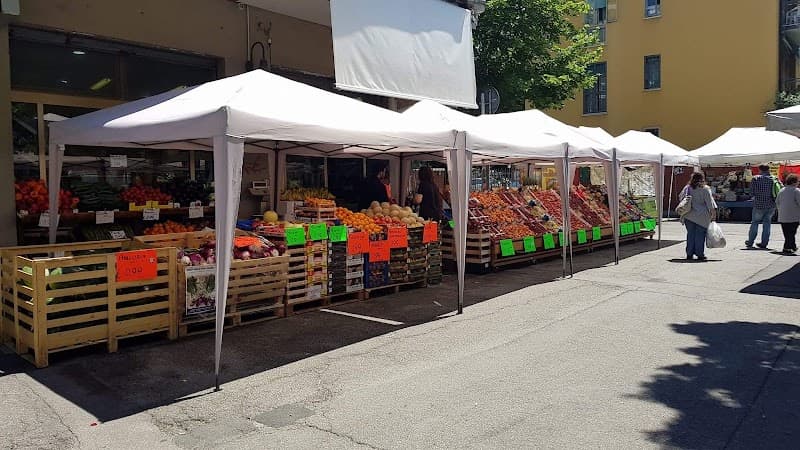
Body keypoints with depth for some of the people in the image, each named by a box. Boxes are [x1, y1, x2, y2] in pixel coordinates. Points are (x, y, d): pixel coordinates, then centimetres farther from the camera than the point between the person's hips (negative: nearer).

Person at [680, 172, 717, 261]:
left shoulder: (687, 188, 6)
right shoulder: (705, 189, -5)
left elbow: (681, 198, 12)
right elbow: (709, 202, -5)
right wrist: (713, 212, 0)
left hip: (688, 215, 4)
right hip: (701, 216, -4)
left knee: (690, 234, 9)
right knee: (700, 234, 1)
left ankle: (689, 254, 10)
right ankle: (700, 254, 3)